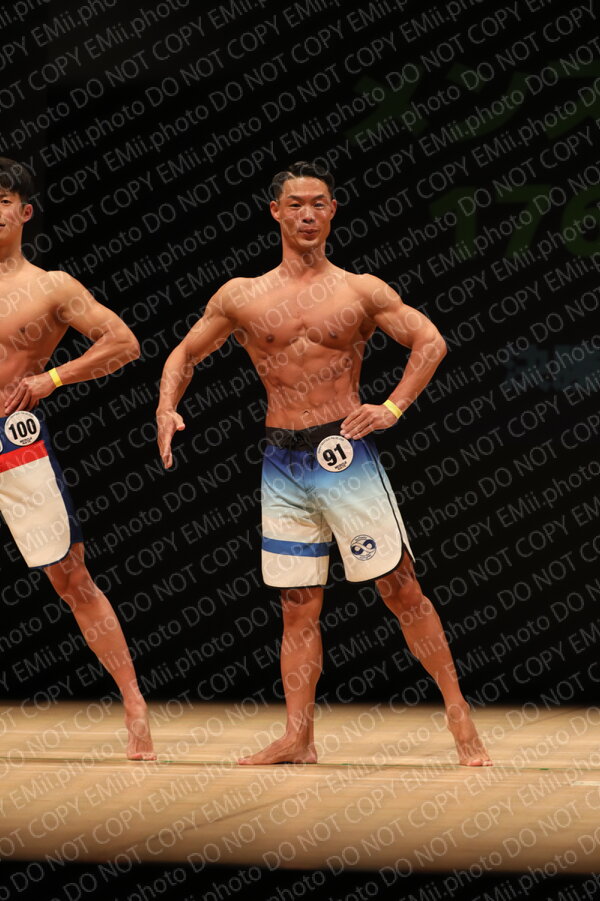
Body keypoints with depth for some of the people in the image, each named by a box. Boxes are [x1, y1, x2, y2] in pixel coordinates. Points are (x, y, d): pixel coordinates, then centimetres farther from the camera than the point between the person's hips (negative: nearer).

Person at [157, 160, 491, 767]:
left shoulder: (361, 292, 2)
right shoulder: (241, 297, 8)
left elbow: (430, 341, 2)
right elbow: (185, 355, 17)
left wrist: (393, 408, -9)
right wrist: (167, 409, -1)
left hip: (344, 454, -3)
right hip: (280, 462, 3)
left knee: (401, 588, -4)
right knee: (298, 606, 5)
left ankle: (458, 715, 1)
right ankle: (298, 738, 7)